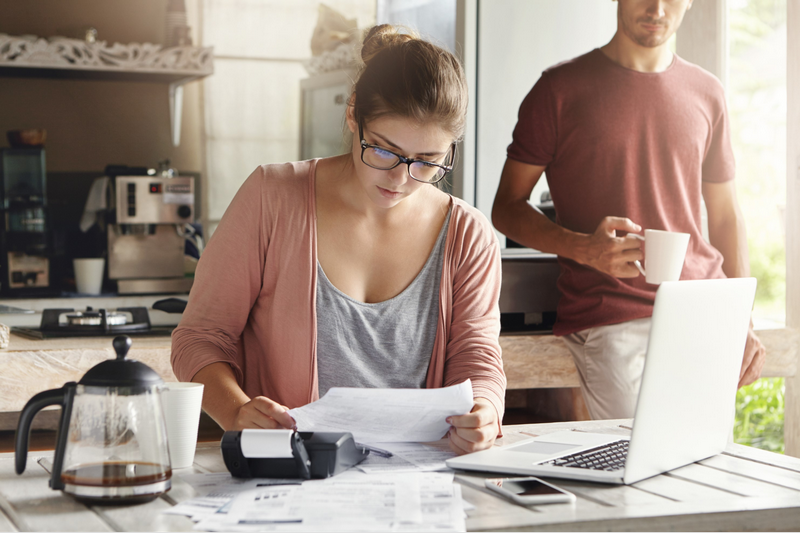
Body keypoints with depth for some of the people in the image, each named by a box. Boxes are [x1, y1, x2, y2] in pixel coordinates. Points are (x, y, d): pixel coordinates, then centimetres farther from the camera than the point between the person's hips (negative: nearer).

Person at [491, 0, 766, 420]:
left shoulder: (706, 94, 15)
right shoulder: (563, 88, 2)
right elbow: (507, 208, 2)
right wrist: (583, 248, -17)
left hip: (703, 312, 4)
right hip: (608, 318, -4)